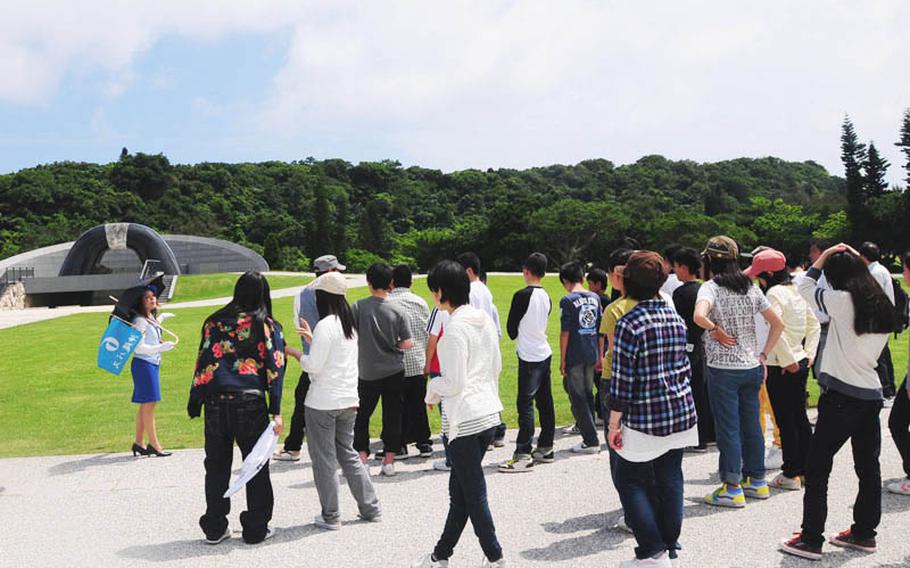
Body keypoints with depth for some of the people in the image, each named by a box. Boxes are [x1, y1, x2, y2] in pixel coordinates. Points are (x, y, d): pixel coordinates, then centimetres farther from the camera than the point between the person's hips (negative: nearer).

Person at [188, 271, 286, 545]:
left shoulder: (214, 322, 6)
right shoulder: (267, 326, 1)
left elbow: (203, 363, 5)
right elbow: (275, 368, -5)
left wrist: (195, 401, 10)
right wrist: (277, 411, -6)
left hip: (216, 403, 2)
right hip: (251, 404, -2)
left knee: (216, 468, 15)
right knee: (256, 469, 10)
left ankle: (215, 528, 22)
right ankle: (256, 529, 16)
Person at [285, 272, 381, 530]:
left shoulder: (325, 325, -15)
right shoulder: (349, 325, 10)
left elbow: (314, 366, -16)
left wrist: (297, 353, 0)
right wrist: (313, 341, 18)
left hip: (323, 403, -8)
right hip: (349, 401, 8)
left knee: (324, 459, 5)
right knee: (348, 453, 18)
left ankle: (330, 516, 14)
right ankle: (371, 508, 21)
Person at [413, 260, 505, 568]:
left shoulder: (455, 327, -18)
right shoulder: (485, 320, 7)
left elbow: (454, 382, -19)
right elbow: (496, 366, 15)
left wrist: (433, 387, 0)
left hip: (465, 419, -9)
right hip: (489, 413, 9)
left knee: (473, 493, 6)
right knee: (459, 488, 17)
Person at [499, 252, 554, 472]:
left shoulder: (522, 295, -13)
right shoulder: (546, 297, 8)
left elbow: (511, 328, -4)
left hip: (529, 357, -8)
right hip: (544, 353, 8)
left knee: (525, 404, -6)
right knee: (545, 402, 12)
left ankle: (523, 455, -6)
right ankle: (545, 448, 20)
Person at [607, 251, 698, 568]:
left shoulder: (630, 324, -17)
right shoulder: (675, 317, 4)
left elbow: (622, 381, -16)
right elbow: (685, 367, 11)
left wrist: (614, 424, -9)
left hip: (645, 419, -7)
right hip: (681, 413, 7)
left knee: (629, 479, 7)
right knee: (670, 479, 15)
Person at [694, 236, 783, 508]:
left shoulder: (711, 287, -11)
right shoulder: (751, 287, 8)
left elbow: (699, 316, -32)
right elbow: (777, 324, 11)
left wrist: (716, 330, -14)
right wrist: (763, 355, 12)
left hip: (722, 369, -6)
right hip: (751, 367, 6)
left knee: (728, 428, 2)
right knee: (751, 424, 15)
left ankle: (732, 488, 8)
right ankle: (756, 481, 26)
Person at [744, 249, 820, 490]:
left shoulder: (774, 292, -15)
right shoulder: (797, 290, 11)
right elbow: (814, 324, 17)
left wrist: (786, 360, -19)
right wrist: (808, 353, 14)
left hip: (782, 368, -9)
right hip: (800, 363, 9)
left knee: (785, 421, 0)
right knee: (800, 418, 16)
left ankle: (790, 474, 9)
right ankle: (807, 469, 25)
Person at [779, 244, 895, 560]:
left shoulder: (843, 301, -13)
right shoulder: (883, 306, 8)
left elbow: (805, 287, -1)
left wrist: (825, 256, 6)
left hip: (841, 396, -8)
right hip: (872, 394, 8)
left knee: (817, 468, -1)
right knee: (868, 466, 15)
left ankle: (811, 540, 2)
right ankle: (864, 533, 26)